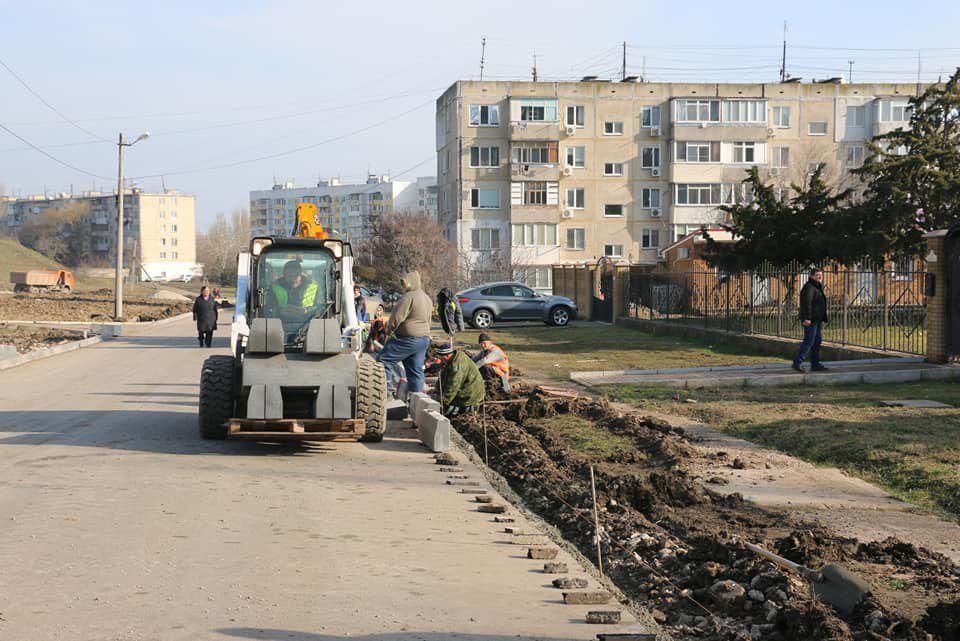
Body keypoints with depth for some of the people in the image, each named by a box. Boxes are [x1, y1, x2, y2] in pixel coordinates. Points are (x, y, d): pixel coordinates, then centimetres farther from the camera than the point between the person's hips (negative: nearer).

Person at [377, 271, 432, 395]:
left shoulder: (409, 297, -15)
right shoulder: (427, 299, 17)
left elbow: (397, 317, -17)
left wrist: (389, 330, -2)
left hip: (408, 339, -9)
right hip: (424, 338, 9)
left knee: (382, 360, -3)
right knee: (416, 370, 11)